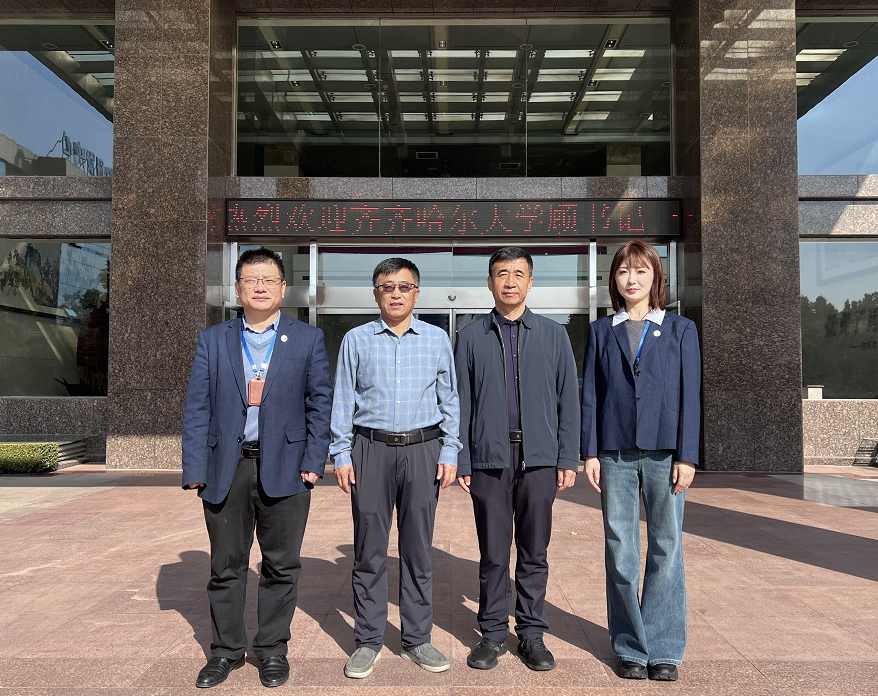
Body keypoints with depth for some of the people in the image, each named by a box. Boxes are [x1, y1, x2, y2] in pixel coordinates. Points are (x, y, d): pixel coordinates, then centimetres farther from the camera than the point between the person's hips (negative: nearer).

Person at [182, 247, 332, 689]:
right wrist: (195, 468, -3)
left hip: (284, 469, -1)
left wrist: (314, 462, -6)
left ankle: (273, 650, 26)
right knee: (226, 566, 12)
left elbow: (320, 402, 2)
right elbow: (197, 407, 4)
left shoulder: (308, 339, 4)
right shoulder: (213, 340, 8)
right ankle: (226, 651, 29)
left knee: (281, 566, 9)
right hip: (226, 470, 1)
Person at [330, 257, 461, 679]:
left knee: (418, 547, 6)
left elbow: (450, 401, 10)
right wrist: (341, 454, 1)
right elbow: (343, 401, 8)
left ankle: (417, 639, 20)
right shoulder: (356, 340, 7)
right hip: (371, 449, 0)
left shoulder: (437, 340, 9)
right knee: (369, 550, 4)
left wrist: (450, 453, 2)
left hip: (423, 449, 1)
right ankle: (368, 642, 17)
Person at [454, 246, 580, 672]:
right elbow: (461, 402, 6)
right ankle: (493, 633, 21)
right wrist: (459, 460, 0)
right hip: (489, 458, 0)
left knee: (534, 553, 7)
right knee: (493, 553, 7)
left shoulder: (553, 335, 8)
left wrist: (568, 459, -1)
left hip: (539, 458, 0)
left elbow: (568, 400, 6)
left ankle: (532, 633, 21)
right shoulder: (471, 337, 8)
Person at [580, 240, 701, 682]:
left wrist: (687, 456, -4)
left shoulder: (680, 330, 7)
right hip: (615, 454, 1)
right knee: (620, 553, 5)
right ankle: (630, 647, 19)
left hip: (665, 452, 0)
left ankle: (663, 649, 18)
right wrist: (590, 453, -1)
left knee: (666, 549, 4)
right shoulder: (601, 332, 10)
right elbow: (590, 394, 6)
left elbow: (690, 396, 3)